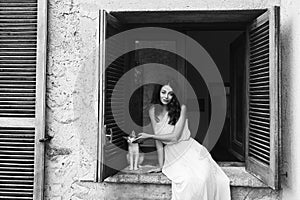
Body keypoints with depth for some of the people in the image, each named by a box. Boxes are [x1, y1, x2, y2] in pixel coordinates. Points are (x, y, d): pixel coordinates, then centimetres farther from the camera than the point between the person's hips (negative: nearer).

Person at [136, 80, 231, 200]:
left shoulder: (181, 108, -10)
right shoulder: (153, 110, -2)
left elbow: (175, 137, -15)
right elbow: (158, 141, -2)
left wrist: (149, 136, -11)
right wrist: (161, 166, -4)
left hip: (190, 150, -1)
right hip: (172, 155, 1)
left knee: (201, 178, -26)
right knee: (186, 180, -28)